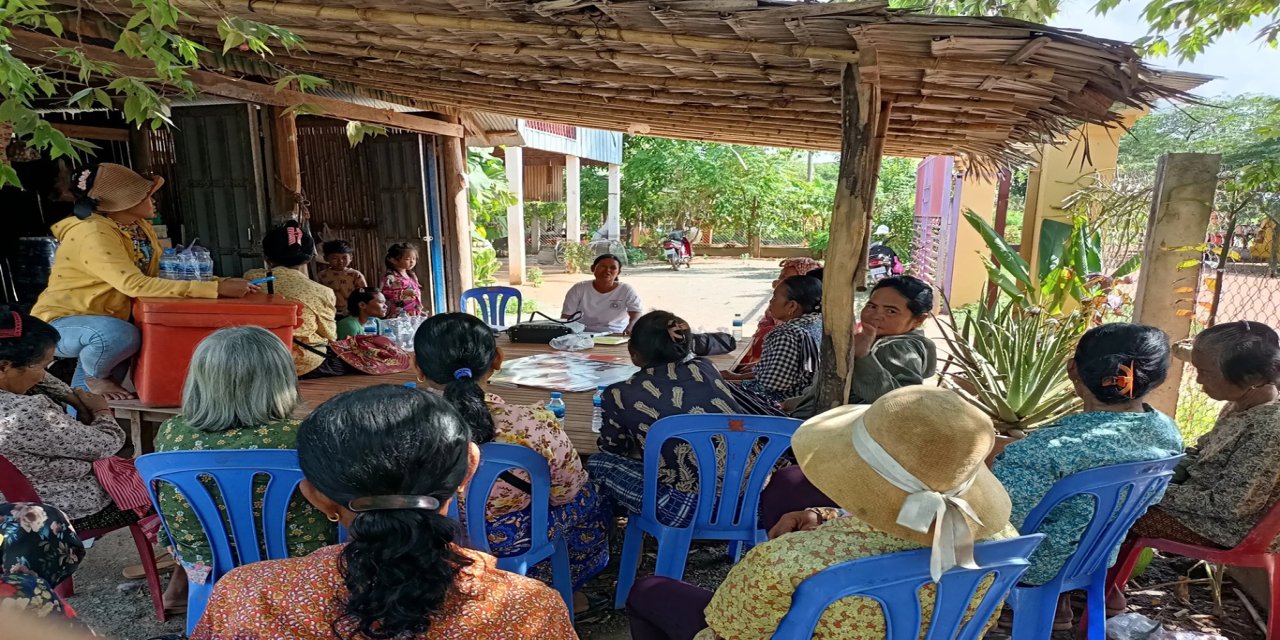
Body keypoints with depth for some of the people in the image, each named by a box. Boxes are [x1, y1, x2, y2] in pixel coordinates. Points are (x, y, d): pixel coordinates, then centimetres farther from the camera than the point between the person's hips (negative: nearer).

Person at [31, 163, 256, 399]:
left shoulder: (141, 227, 1)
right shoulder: (93, 235, -25)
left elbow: (162, 274, -3)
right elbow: (136, 285, -38)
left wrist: (219, 283, -21)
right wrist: (217, 289, -43)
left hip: (104, 320, 10)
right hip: (61, 323, -10)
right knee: (122, 335, -35)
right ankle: (94, 377, -1)